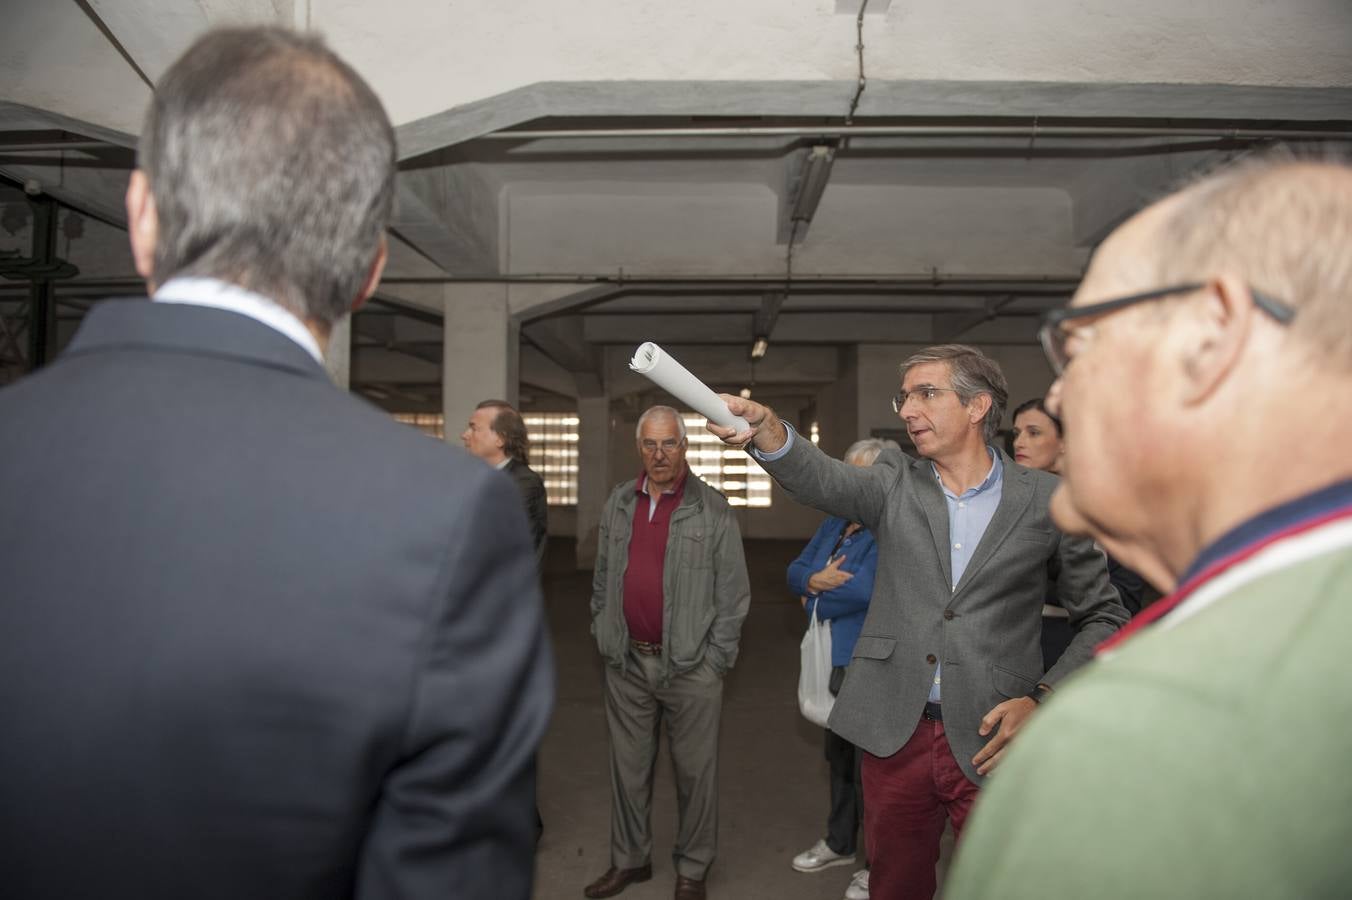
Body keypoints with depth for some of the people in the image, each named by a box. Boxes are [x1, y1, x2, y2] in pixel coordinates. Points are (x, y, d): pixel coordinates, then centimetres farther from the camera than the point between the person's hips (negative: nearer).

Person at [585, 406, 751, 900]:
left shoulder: (713, 510, -7)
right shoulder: (618, 504, 7)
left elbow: (733, 593, -5)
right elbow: (602, 578, 14)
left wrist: (716, 659, -7)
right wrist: (603, 636, 10)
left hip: (690, 666, -4)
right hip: (627, 663, 4)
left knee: (694, 770, 8)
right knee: (628, 765, 15)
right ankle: (629, 859, 33)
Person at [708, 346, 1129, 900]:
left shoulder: (1047, 501, -2)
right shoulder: (896, 484, 3)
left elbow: (1104, 617, 6)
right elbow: (824, 480, -17)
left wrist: (1042, 699, -7)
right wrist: (766, 430, -37)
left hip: (991, 742, -2)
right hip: (896, 733, 2)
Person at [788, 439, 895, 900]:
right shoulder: (835, 522, 9)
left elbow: (864, 589, -29)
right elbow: (795, 571, 9)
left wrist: (814, 600, -11)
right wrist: (816, 579, -15)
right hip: (832, 659, 9)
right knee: (838, 753, 22)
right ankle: (839, 842, 40)